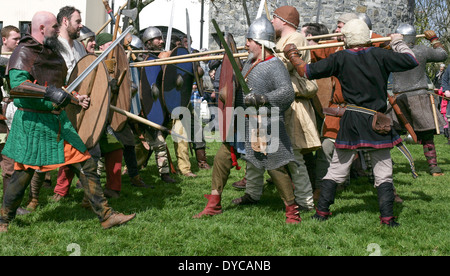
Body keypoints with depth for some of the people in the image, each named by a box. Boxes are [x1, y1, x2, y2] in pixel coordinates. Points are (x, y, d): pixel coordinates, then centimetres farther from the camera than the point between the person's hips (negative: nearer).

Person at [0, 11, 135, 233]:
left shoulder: (52, 53, 16)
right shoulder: (24, 52, -10)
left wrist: (75, 98, 18)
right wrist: (49, 92, -34)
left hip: (58, 120, 8)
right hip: (33, 122, -8)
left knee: (85, 164, 3)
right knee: (23, 173, 1)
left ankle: (105, 216, 8)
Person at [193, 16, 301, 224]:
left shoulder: (275, 66, -15)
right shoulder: (250, 62, 12)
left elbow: (287, 93, -28)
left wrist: (261, 99, -35)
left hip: (264, 127, -8)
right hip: (242, 125, 9)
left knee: (275, 168, -4)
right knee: (221, 159, 8)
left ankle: (292, 211, 12)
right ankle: (214, 205, 22)